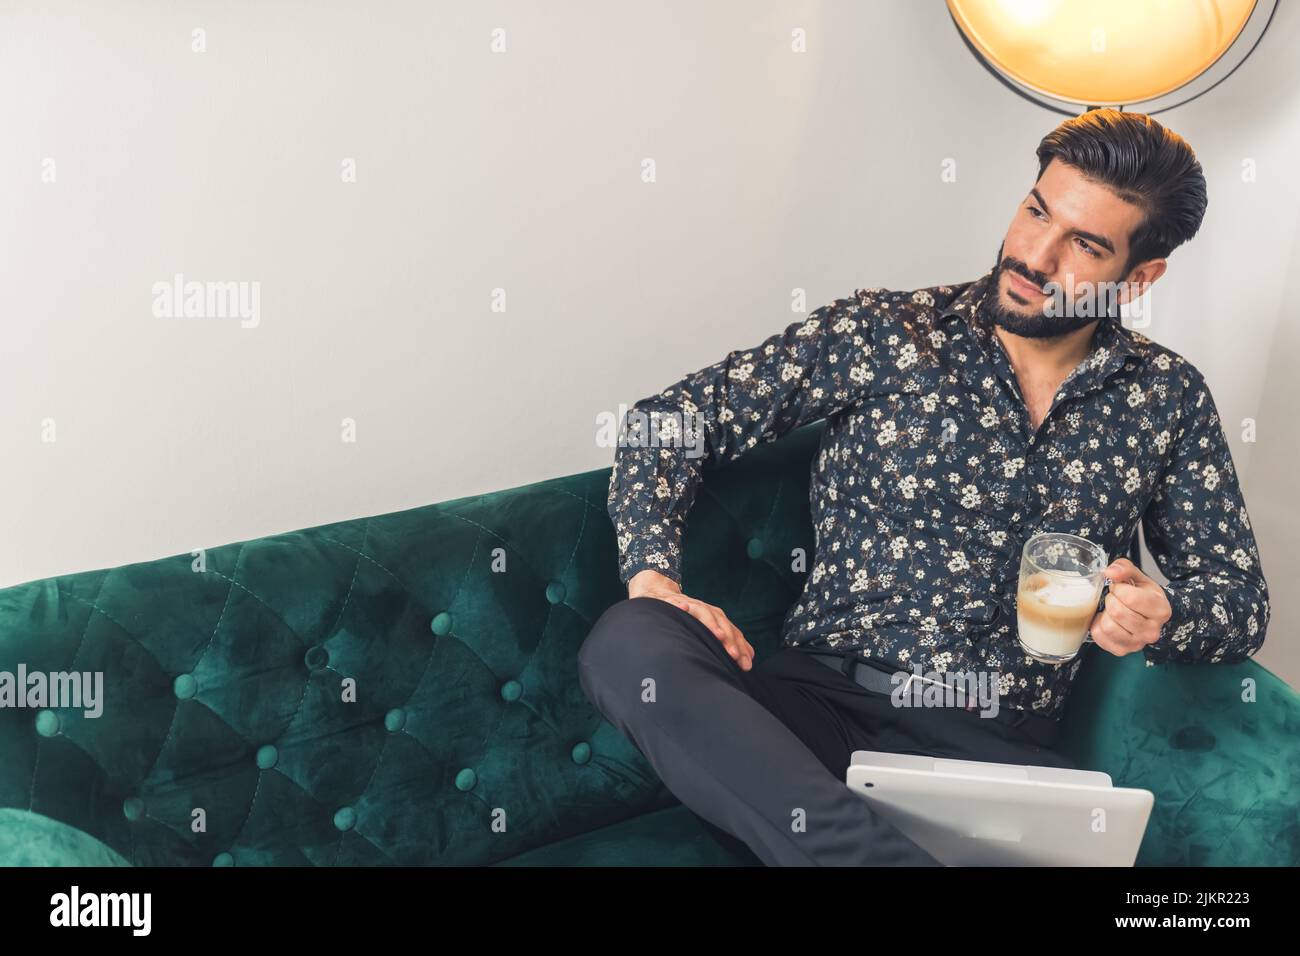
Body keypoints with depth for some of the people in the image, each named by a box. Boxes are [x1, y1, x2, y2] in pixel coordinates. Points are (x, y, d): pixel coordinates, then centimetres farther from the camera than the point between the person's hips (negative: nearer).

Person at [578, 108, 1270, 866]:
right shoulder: (881, 331, 2)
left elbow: (1242, 599, 14)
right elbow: (672, 421, 3)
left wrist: (1157, 619, -10)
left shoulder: (1168, 398, 9)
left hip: (1003, 746, -1)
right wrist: (655, 579, -13)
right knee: (630, 643, -32)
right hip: (822, 698, 1)